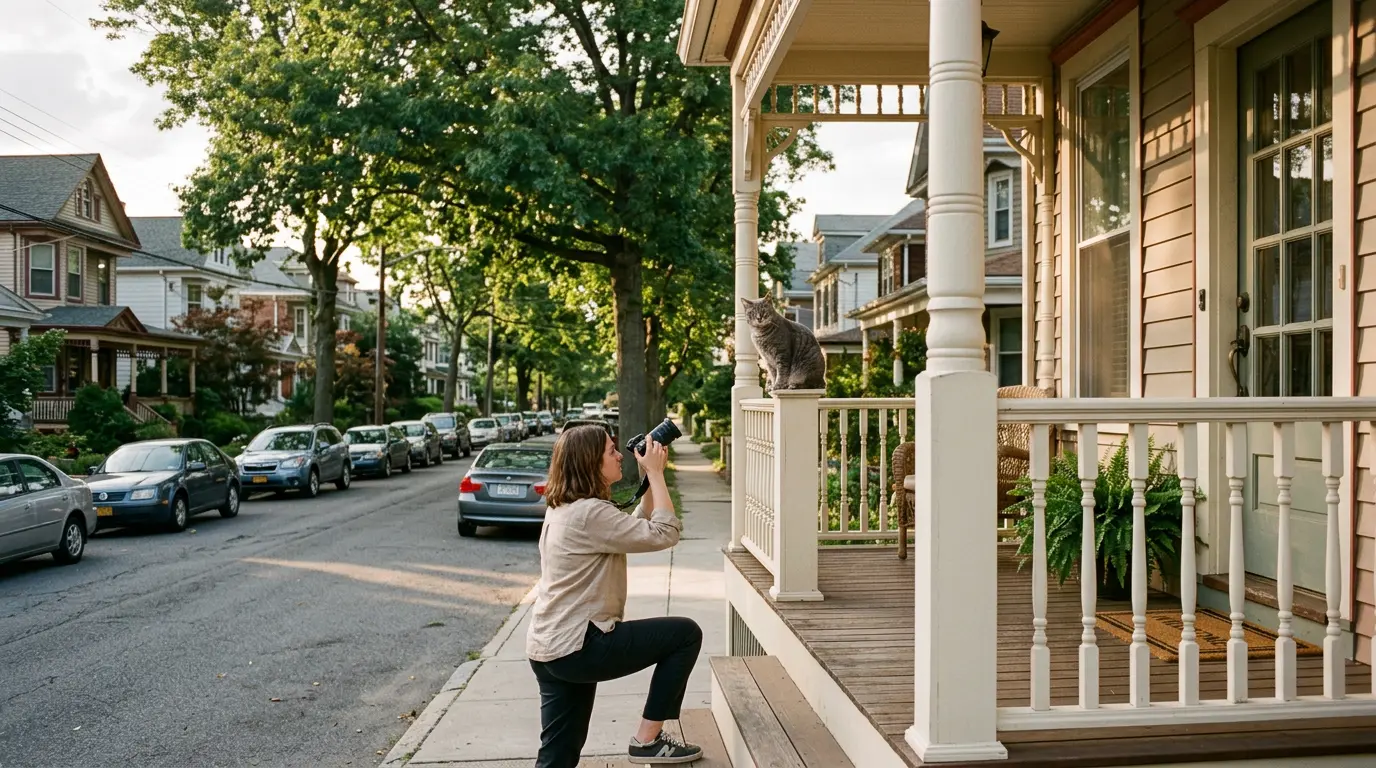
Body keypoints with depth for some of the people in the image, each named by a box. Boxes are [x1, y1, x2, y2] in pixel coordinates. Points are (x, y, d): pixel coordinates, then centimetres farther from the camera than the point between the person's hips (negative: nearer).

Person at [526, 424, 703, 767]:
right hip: (576, 646, -10)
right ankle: (648, 740, 5)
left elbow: (635, 530, 21)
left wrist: (651, 478, 11)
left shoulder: (564, 508, 13)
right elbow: (663, 534, -19)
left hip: (550, 649, 10)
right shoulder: (589, 512, -19)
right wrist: (655, 473, -10)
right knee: (686, 634, 0)